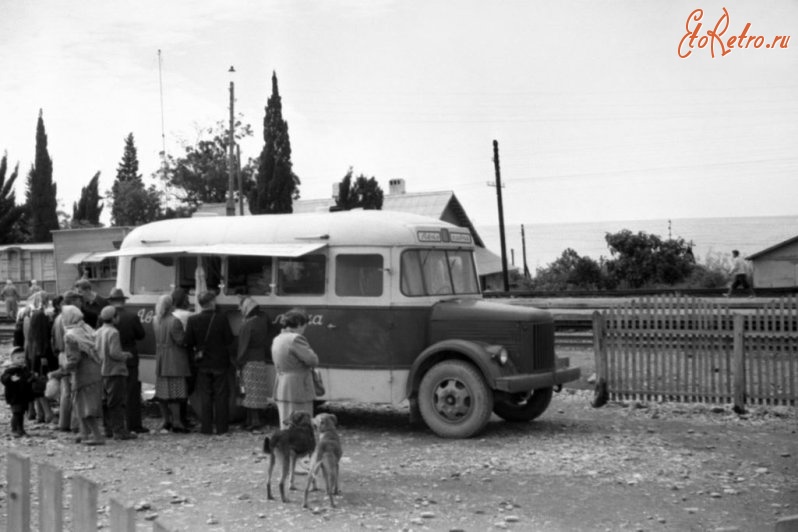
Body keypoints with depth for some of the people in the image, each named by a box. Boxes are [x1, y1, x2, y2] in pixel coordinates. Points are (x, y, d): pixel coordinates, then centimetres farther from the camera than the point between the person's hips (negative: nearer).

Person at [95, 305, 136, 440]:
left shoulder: (99, 332, 10)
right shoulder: (113, 332, -16)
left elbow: (96, 350, 15)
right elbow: (114, 353, -22)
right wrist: (125, 355, -4)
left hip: (102, 371, 9)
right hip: (115, 371, -9)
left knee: (106, 401, 13)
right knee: (117, 402, -5)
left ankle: (109, 429, 19)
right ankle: (119, 431, -4)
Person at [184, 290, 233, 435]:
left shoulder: (192, 320, -7)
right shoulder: (222, 319, -12)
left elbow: (188, 342, -4)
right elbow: (229, 340, -7)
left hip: (203, 363, 2)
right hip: (220, 362, -1)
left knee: (204, 396, 8)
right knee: (221, 396, 6)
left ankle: (206, 427, 8)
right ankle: (221, 427, 8)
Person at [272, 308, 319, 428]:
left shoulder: (277, 339, 13)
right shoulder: (296, 339, -17)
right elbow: (313, 360, -19)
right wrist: (307, 348, 2)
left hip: (281, 390, 9)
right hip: (298, 391, -9)